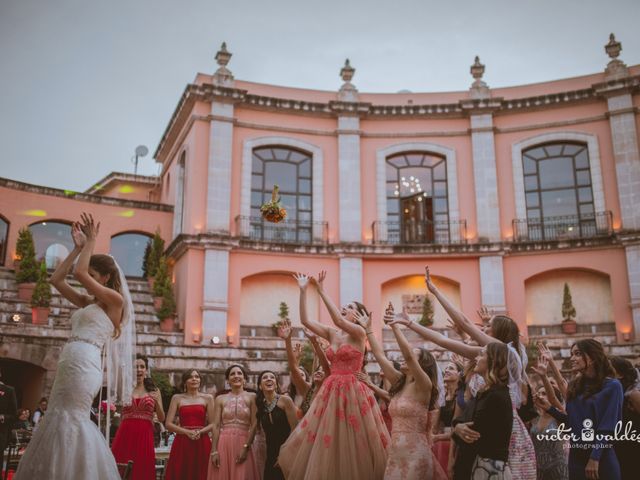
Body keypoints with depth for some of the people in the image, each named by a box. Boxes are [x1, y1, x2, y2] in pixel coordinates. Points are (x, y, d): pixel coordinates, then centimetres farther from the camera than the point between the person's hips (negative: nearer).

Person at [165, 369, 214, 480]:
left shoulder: (207, 398, 8)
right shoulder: (177, 398, 8)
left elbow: (212, 424, 4)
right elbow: (168, 424, 1)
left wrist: (200, 432, -14)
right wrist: (187, 432, -11)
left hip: (202, 443, 0)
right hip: (182, 443, 0)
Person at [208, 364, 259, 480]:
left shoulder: (251, 397, 4)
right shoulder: (220, 399, 9)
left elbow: (254, 424, -2)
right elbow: (216, 426, 3)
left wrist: (246, 447, -10)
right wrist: (214, 451, -6)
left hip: (243, 444, -1)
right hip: (223, 444, 1)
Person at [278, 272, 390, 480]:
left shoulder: (359, 333, -6)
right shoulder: (332, 334, 11)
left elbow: (338, 320, -24)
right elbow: (305, 320, 2)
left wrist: (321, 291, -21)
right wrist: (303, 291, -5)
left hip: (352, 392, -6)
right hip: (331, 391, 6)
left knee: (352, 446, 0)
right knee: (328, 444, 8)